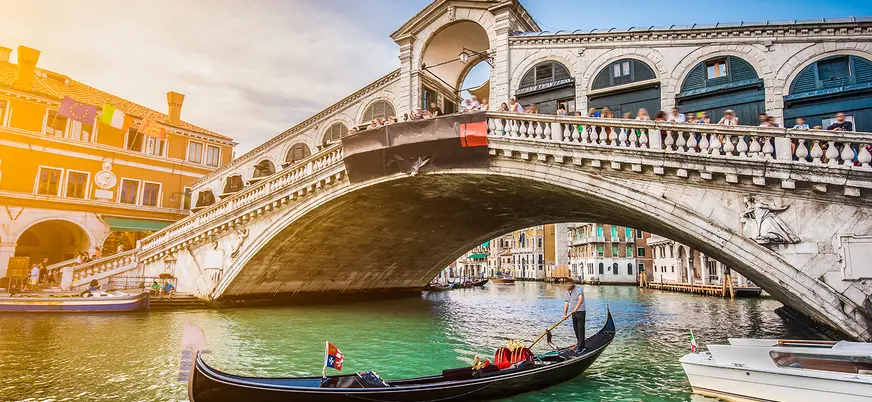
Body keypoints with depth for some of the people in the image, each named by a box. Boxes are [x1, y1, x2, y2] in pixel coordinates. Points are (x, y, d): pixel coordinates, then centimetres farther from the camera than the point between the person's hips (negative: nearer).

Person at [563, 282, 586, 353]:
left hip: (580, 312, -8)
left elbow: (581, 298, -31)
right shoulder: (567, 293, 11)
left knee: (580, 329, -8)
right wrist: (565, 314, 0)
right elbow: (566, 303, 9)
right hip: (573, 313, 8)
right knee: (575, 328, 13)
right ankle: (580, 344, 26)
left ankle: (580, 347, -7)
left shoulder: (578, 290, -14)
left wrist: (576, 308, -41)